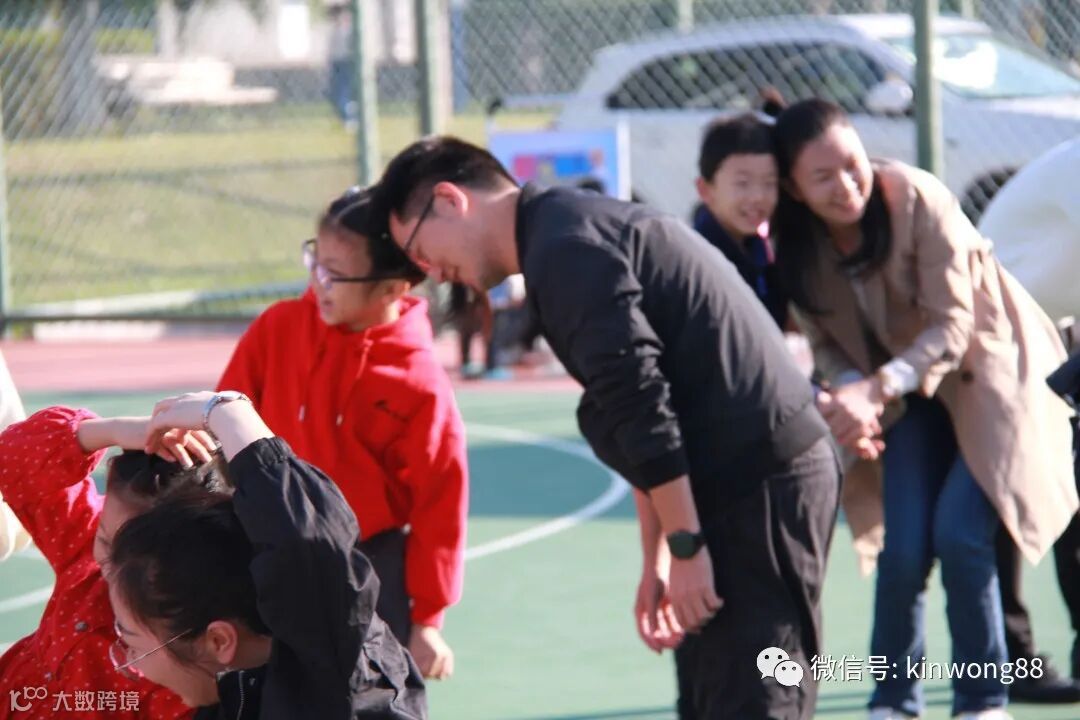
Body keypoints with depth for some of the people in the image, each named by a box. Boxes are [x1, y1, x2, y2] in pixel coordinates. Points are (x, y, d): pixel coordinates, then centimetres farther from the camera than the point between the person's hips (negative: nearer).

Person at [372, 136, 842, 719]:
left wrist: (685, 545, -17)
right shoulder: (576, 229, 21)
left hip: (765, 486, -10)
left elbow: (641, 403, -20)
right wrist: (656, 559, 23)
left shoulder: (563, 249, -13)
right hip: (763, 477, 10)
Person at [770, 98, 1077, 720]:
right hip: (916, 393, 4)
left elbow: (952, 325, -25)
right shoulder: (796, 245, -11)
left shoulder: (916, 198, -26)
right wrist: (848, 395, -25)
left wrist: (875, 390, -37)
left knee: (960, 534, -18)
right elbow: (828, 342, -3)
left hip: (992, 371, -4)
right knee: (905, 546, -10)